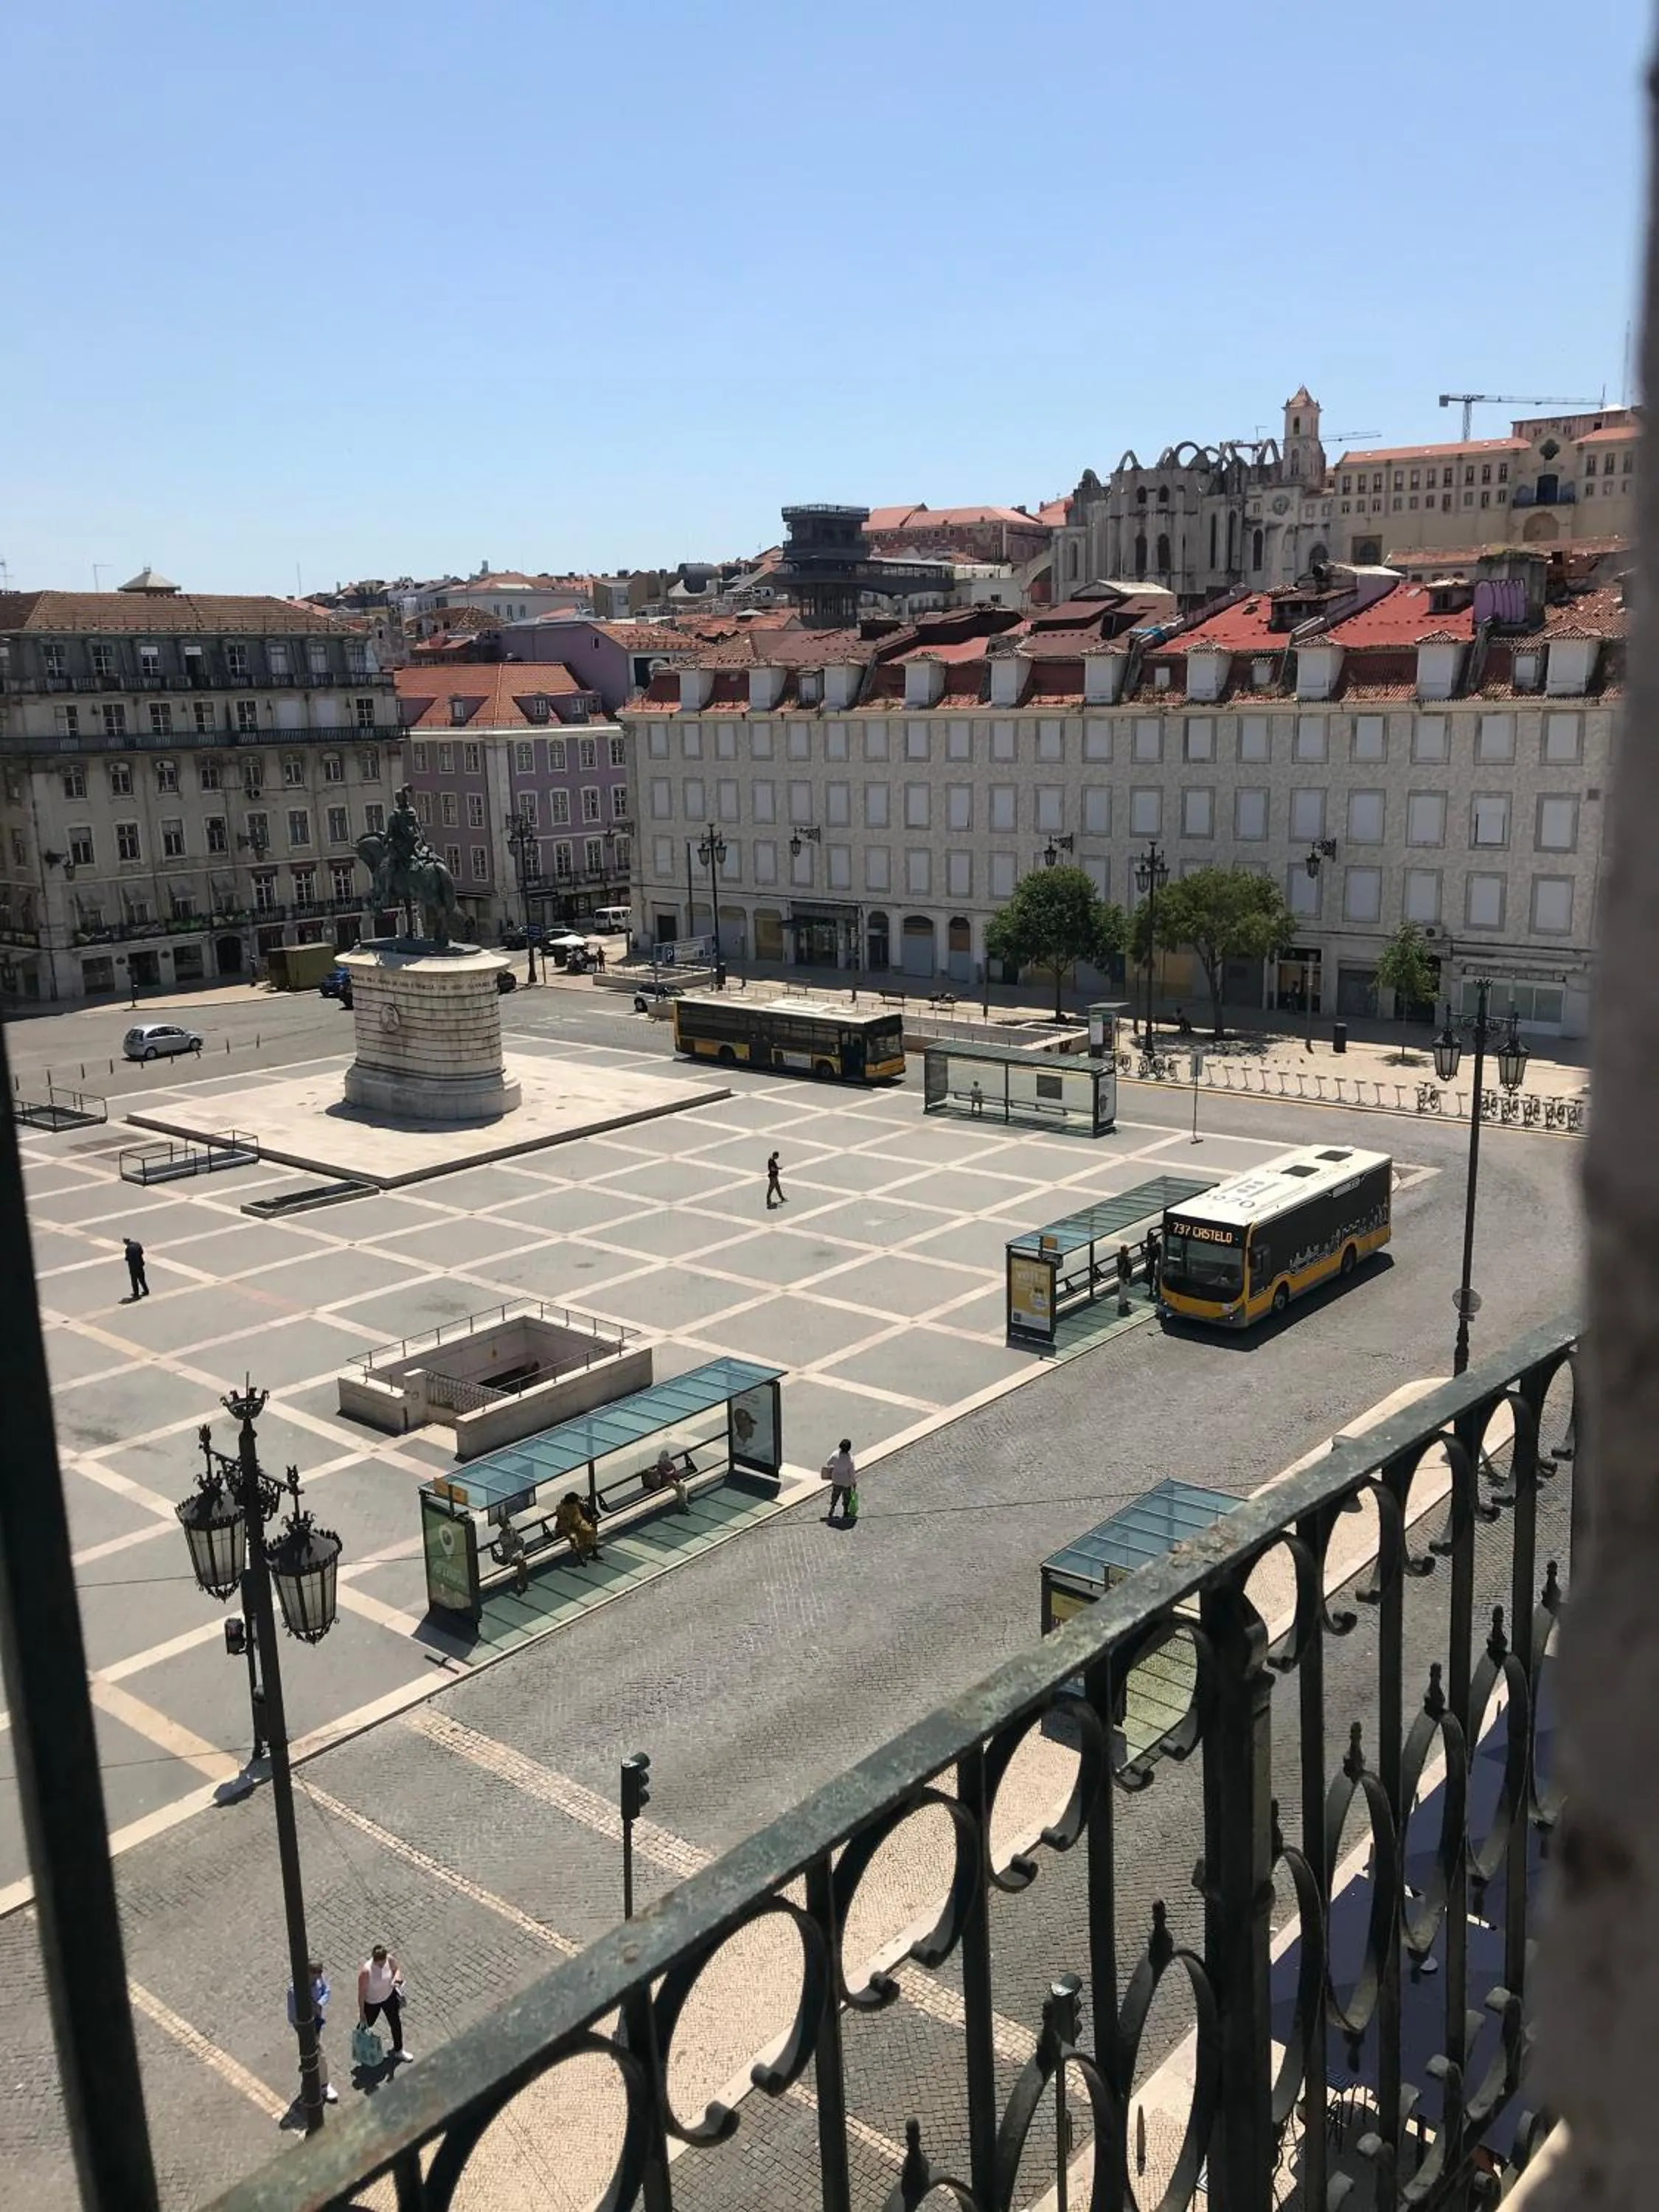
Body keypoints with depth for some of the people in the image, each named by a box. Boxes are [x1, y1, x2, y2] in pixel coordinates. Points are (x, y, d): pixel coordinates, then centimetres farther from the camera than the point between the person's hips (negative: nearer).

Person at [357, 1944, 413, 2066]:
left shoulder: (390, 1960, -25)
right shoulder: (366, 1971, -37)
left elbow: (397, 1969, -3)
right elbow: (361, 1992, -24)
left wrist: (396, 1979, -25)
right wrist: (361, 2012, -14)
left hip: (389, 1996, 3)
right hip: (372, 2002, -3)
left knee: (396, 2023, 16)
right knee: (367, 2024, 24)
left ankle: (398, 2050, 41)